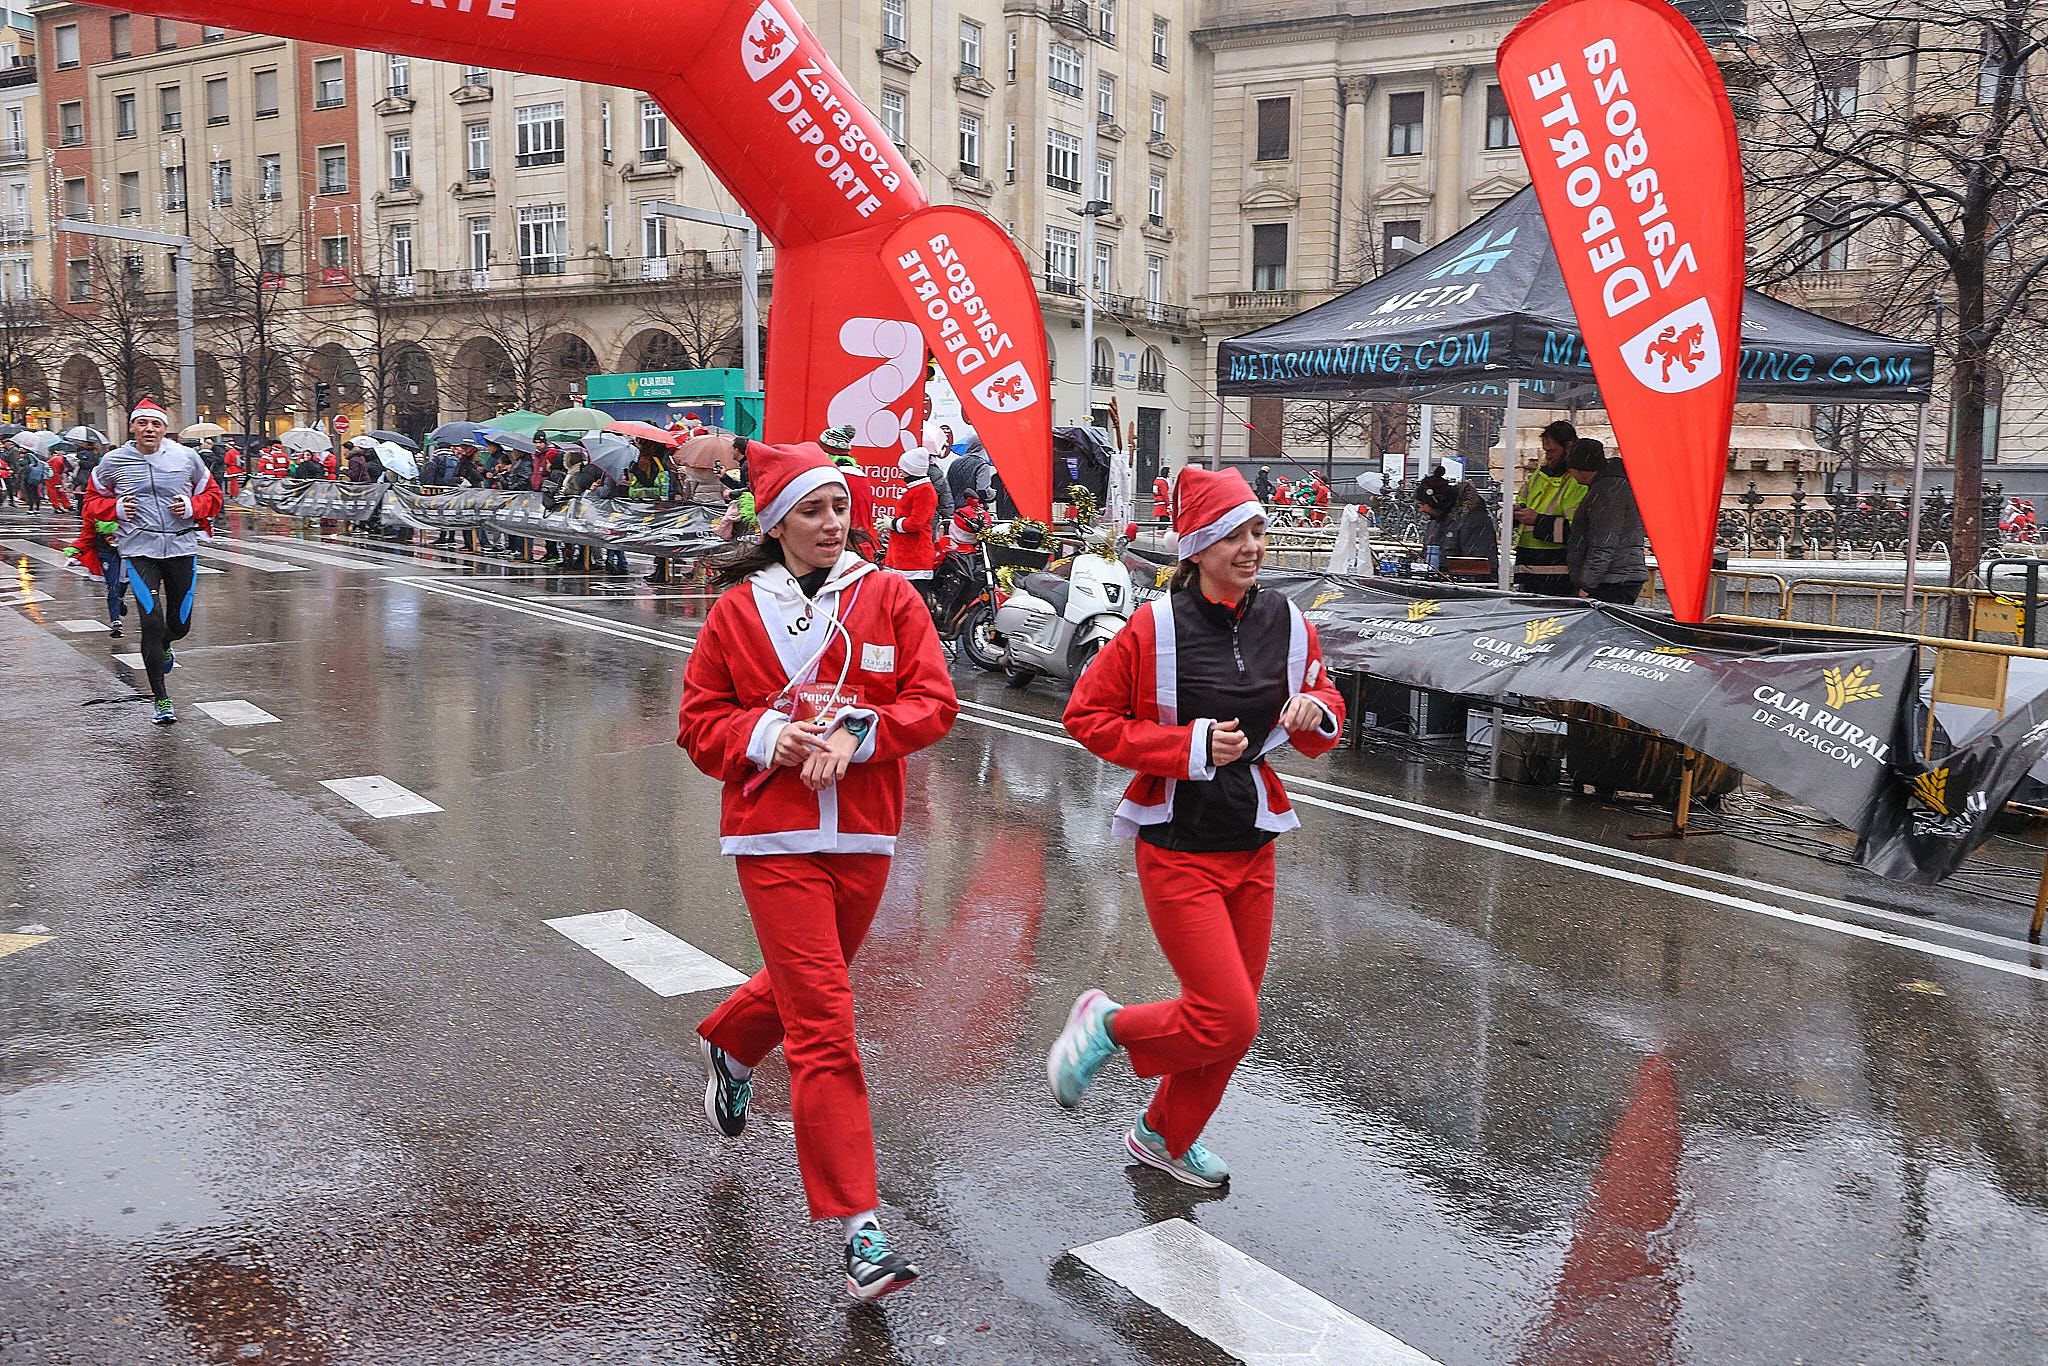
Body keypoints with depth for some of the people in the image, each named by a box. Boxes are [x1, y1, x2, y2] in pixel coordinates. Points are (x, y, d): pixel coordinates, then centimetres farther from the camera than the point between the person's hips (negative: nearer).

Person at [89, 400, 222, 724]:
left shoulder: (187, 457, 3)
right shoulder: (114, 462, 2)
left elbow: (212, 495, 13)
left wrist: (192, 506, -8)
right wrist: (117, 509, -5)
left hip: (182, 548, 2)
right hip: (139, 550, -2)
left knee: (180, 624, 9)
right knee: (152, 623, -11)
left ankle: (163, 646, 49)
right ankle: (161, 700, 0)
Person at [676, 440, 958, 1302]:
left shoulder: (888, 598, 3)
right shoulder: (738, 610, 1)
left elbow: (935, 702, -3)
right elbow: (699, 723, 5)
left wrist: (855, 736, -17)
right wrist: (764, 738, -14)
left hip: (864, 831, 3)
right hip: (775, 836, -3)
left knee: (805, 986, 23)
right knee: (823, 1023, -8)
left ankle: (728, 1045, 58)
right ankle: (859, 1229, -2)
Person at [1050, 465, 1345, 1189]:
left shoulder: (1288, 623, 2)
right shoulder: (1155, 627, -13)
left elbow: (1325, 709, 15)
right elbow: (1087, 715, -9)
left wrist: (1315, 714, -10)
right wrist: (1191, 746, -17)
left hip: (1253, 848, 6)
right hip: (1179, 850, -6)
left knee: (1233, 1017, 14)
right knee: (1228, 1019, -11)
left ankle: (1165, 1135, 38)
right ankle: (1106, 1026, 17)